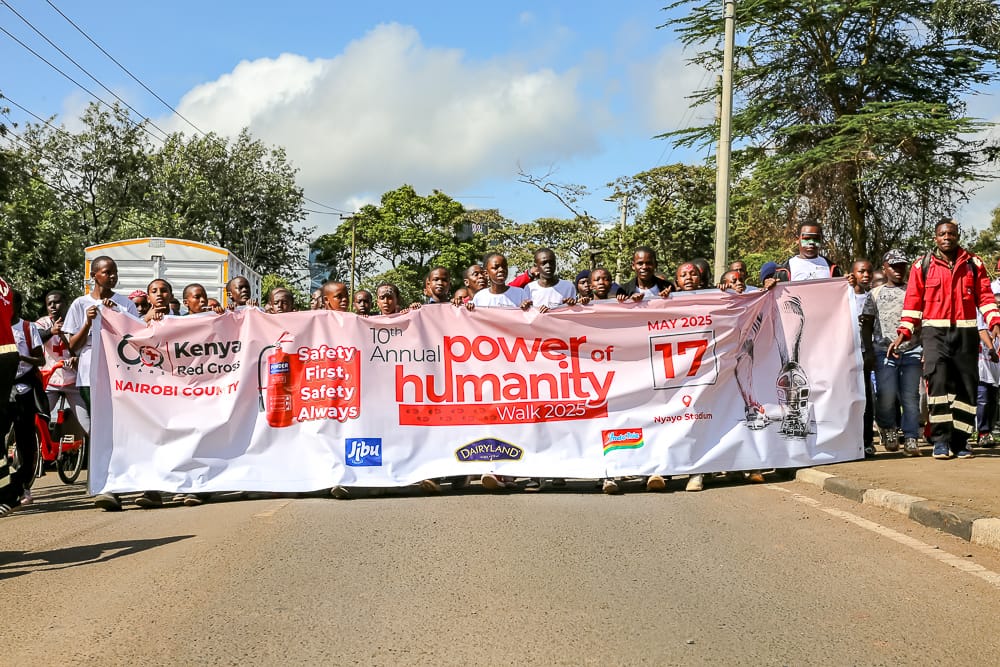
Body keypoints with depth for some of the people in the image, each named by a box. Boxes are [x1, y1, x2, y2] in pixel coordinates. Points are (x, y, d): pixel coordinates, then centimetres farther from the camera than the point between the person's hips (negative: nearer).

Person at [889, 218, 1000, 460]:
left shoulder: (973, 264, 10)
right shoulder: (922, 266, 6)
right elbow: (912, 302, 6)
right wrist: (903, 333, -3)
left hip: (966, 332, 2)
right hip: (935, 331, -2)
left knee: (966, 386, 3)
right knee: (937, 381, -16)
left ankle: (960, 441, 12)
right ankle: (941, 440, -11)